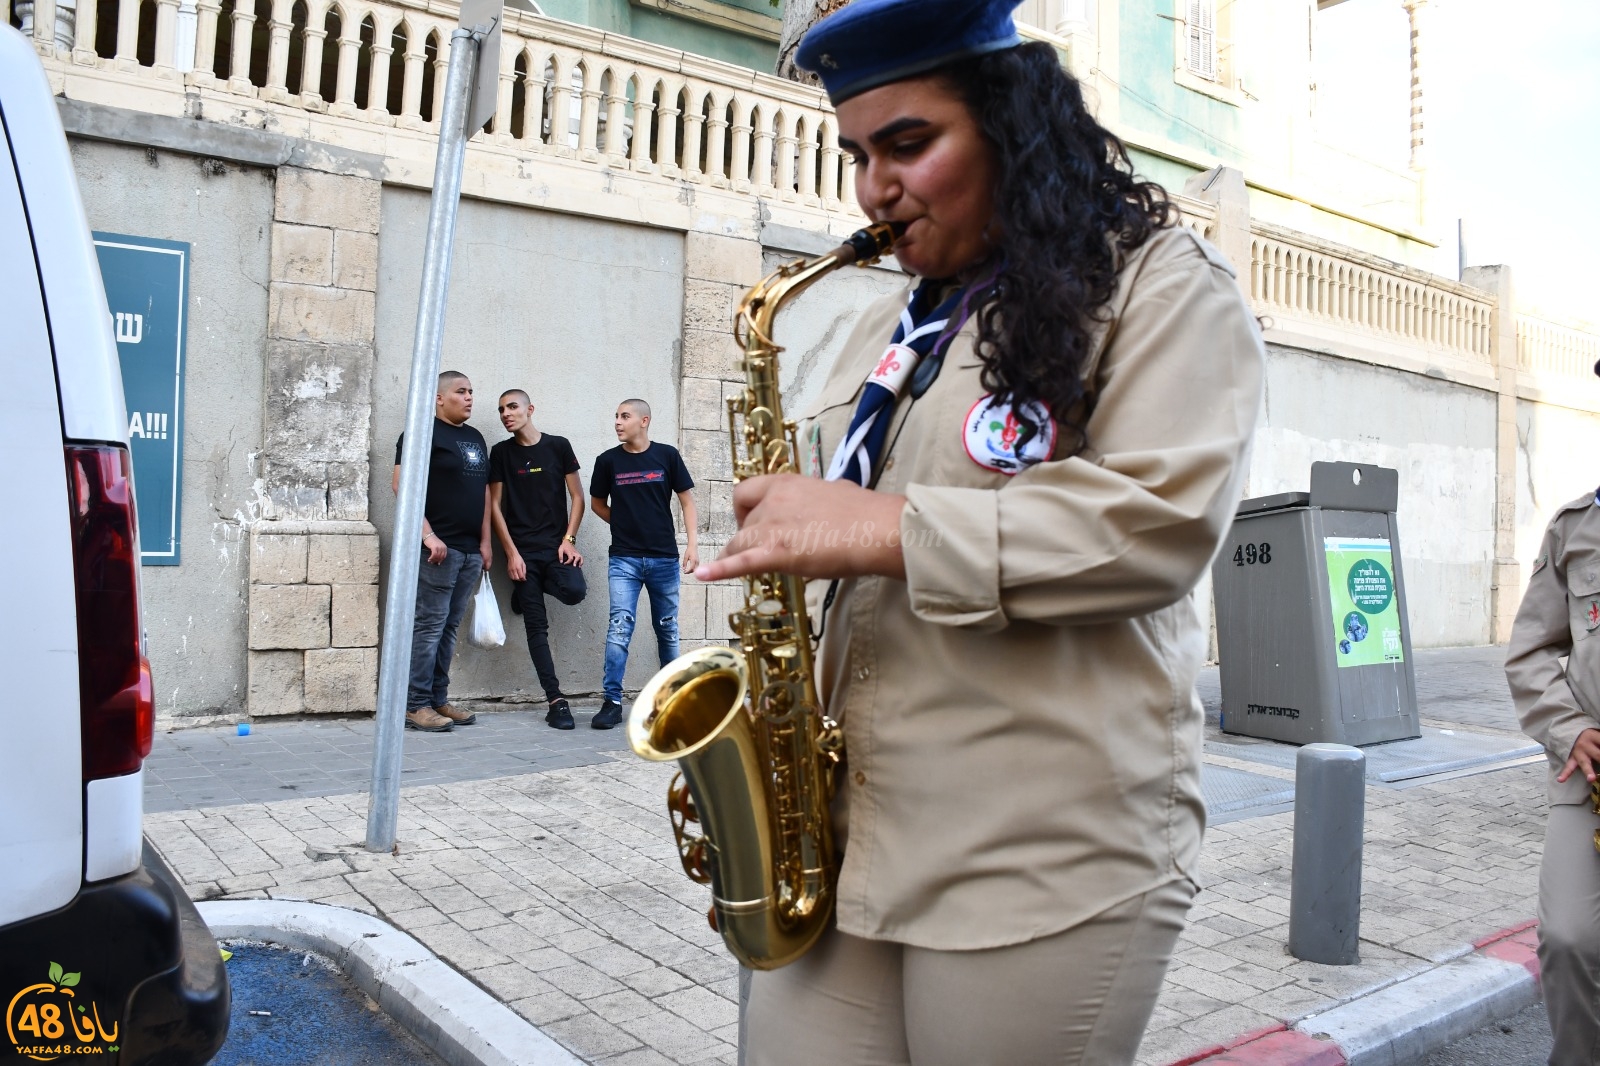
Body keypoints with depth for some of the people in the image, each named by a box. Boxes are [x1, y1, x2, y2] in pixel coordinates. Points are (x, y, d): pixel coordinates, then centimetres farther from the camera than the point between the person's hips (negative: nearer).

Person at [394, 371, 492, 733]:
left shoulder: (475, 438, 19)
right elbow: (403, 485, -12)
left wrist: (485, 540, 13)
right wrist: (428, 535, -18)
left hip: (470, 550, 7)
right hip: (438, 547, -7)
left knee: (450, 626, 10)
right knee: (430, 624, -6)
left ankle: (439, 700, 16)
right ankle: (416, 705, -1)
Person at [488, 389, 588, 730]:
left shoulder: (558, 446, 5)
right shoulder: (501, 453, 6)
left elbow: (577, 497, 6)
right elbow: (495, 505, 4)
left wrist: (568, 540, -6)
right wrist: (511, 553, -4)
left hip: (557, 545, 0)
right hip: (522, 549, 0)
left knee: (574, 590, -28)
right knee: (536, 626, -3)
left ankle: (533, 588, 8)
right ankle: (555, 700, 2)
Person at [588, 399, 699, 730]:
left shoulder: (667, 455, 1)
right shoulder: (608, 460, 2)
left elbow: (686, 500, 4)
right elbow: (597, 503, 15)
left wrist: (693, 542, -5)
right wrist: (626, 525, 8)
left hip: (664, 557, 1)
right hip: (624, 559, 0)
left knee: (667, 629, 11)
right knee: (619, 628, -10)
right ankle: (611, 702, -7)